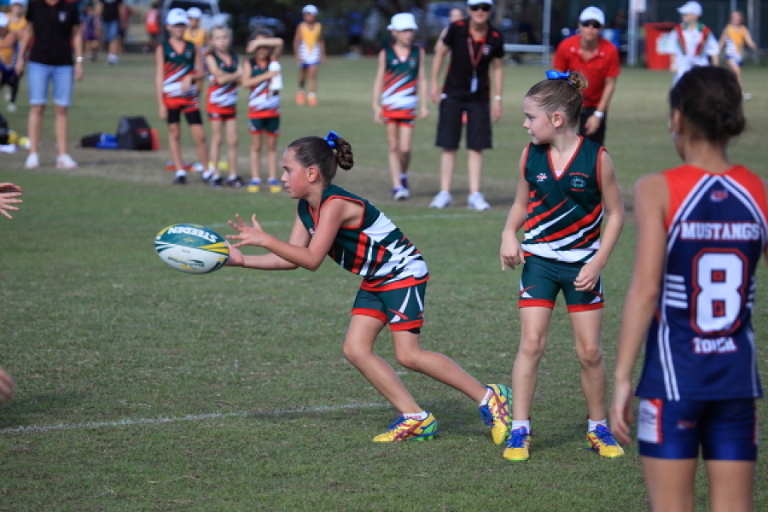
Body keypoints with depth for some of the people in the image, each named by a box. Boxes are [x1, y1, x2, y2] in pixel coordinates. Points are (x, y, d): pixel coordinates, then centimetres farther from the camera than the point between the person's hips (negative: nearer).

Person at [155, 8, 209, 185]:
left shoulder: (192, 47, 9)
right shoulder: (163, 48, 2)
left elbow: (201, 72, 9)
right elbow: (159, 76, 1)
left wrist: (191, 78, -14)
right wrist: (161, 104, -5)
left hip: (190, 96, 1)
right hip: (170, 97, -1)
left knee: (199, 135, -3)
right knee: (174, 134, 3)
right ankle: (180, 172, 9)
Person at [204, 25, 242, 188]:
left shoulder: (234, 57, 8)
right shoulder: (211, 57, -5)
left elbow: (240, 80, 0)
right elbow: (219, 77, -16)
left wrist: (227, 77, -17)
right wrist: (236, 75, -7)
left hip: (231, 103, 4)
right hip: (216, 102, -4)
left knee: (233, 140, 3)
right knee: (217, 139, 2)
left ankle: (233, 176, 7)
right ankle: (214, 174, 9)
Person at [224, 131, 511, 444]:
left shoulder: (334, 204, -26)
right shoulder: (305, 209, 3)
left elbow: (311, 260, -29)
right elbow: (292, 259, 4)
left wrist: (263, 240, -28)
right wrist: (243, 261, -3)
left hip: (404, 274, -9)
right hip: (375, 281, 9)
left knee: (408, 355, -14)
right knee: (356, 349, 0)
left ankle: (489, 398, -3)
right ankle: (415, 418, 6)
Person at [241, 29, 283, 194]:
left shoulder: (273, 60, 4)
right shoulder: (249, 63, -1)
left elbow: (279, 42, -12)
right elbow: (245, 82, -16)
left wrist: (260, 41, -17)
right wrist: (266, 75, -20)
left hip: (273, 110, 2)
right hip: (255, 110, -2)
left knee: (272, 145, 7)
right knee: (256, 146, 5)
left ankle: (273, 179, 11)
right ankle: (255, 179, 8)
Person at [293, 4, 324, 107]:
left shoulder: (318, 26, 3)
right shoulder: (301, 26, -3)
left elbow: (321, 41, 13)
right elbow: (296, 41, -4)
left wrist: (323, 55, 14)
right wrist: (297, 54, -11)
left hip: (314, 53, 0)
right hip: (303, 53, 0)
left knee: (313, 75, -11)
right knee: (303, 76, 10)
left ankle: (312, 96, -14)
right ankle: (301, 91, 36)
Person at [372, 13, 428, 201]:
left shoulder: (418, 52, 5)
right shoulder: (386, 53, 1)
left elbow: (422, 79, 8)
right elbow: (379, 80, 4)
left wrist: (424, 105, 4)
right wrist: (376, 106, -2)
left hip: (409, 107, 0)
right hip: (389, 106, 0)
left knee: (405, 148, -4)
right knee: (393, 147, 1)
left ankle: (403, 176, 24)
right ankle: (397, 185, 4)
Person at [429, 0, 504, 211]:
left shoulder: (495, 38, -9)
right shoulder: (457, 29, -13)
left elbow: (498, 67, 3)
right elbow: (441, 53, 2)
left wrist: (498, 99, 2)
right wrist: (434, 83, 1)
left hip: (479, 97, 1)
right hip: (453, 94, -1)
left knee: (476, 146, 0)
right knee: (448, 145, 1)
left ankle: (475, 194, 5)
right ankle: (444, 193, 7)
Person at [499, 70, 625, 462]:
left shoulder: (596, 158, -11)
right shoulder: (530, 156, -2)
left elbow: (615, 213, -3)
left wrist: (597, 262, -11)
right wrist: (509, 234, -8)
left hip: (581, 264, -2)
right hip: (538, 259, 2)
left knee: (590, 351, 4)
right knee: (531, 344, -6)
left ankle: (598, 427, 21)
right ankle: (519, 431, 0)